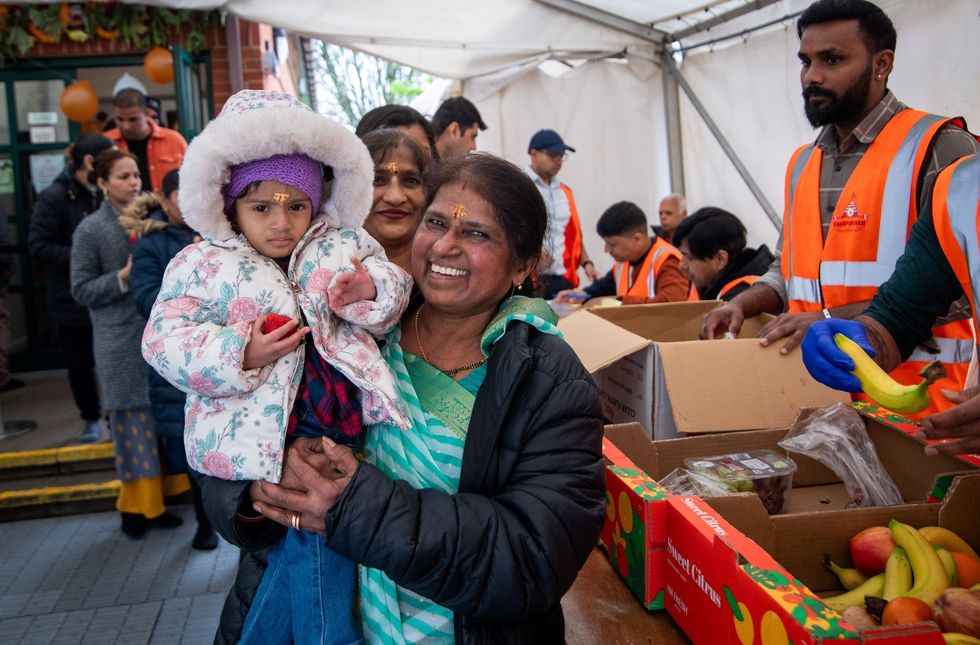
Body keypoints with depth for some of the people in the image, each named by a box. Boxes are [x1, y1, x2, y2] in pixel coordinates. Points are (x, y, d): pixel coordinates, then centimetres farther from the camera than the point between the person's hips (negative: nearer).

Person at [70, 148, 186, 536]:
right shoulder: (90, 230, -5)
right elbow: (80, 290, -3)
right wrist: (122, 279, -17)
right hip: (122, 343, -4)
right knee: (133, 423, 2)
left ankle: (156, 499, 22)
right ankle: (135, 506, 16)